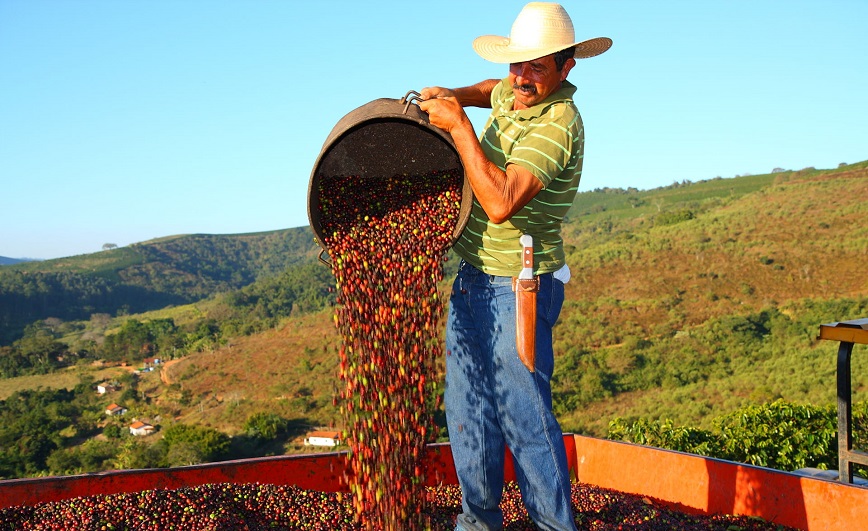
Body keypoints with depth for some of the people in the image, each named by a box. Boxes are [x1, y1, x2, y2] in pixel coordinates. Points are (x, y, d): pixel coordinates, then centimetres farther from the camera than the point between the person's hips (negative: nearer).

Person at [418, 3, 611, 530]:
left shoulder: (557, 124, -22)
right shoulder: (515, 94, 5)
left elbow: (501, 203, -34)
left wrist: (458, 124, -27)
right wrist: (452, 95, 12)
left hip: (518, 288, -9)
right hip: (472, 278, 9)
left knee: (523, 412, -4)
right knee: (468, 406, 12)